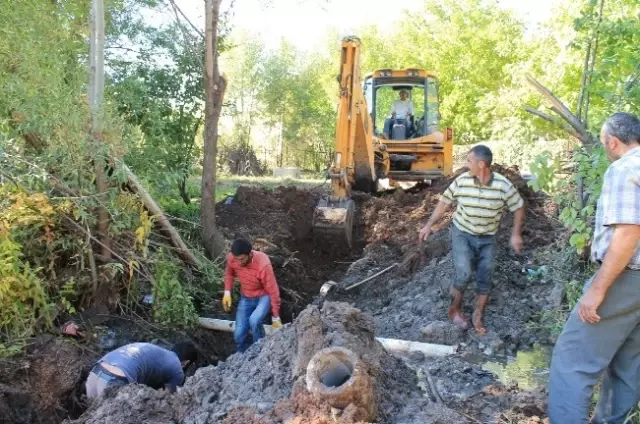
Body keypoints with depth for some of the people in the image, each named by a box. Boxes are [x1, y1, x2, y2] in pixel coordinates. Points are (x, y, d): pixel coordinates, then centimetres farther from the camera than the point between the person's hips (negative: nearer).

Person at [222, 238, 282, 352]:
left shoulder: (263, 265, -36)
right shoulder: (231, 258, -22)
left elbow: (273, 291, -25)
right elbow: (229, 273, 4)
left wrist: (276, 318, -19)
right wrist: (227, 292, -9)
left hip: (263, 297, -4)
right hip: (246, 297, 5)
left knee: (254, 321, -33)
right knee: (238, 335, -1)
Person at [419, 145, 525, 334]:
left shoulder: (503, 185, -18)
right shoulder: (462, 181, -15)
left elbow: (519, 207, -3)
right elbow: (444, 201, -2)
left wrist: (516, 234, -7)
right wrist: (429, 225, -1)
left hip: (487, 238, 1)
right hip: (462, 234, -1)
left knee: (485, 279, 4)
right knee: (464, 274, -13)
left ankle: (477, 317, 22)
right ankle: (454, 310, 12)